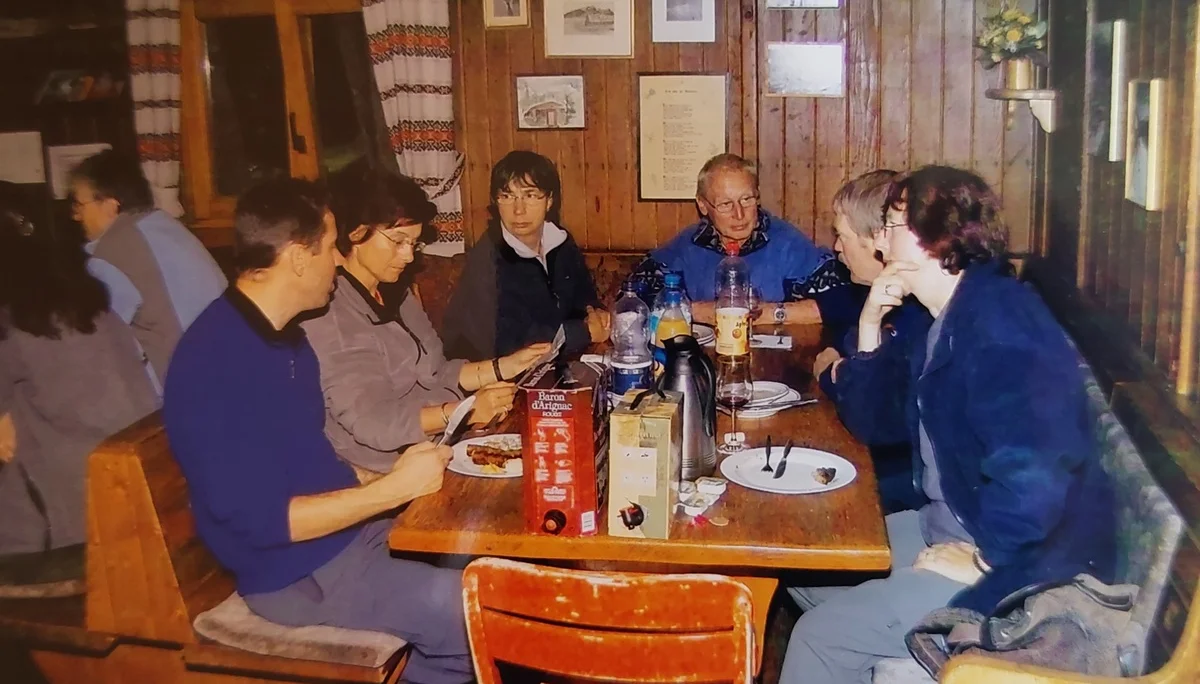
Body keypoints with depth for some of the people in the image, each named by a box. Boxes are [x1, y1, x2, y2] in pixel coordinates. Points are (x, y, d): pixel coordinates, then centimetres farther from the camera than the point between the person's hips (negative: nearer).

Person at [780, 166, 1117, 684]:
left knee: (819, 637, -16)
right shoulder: (942, 324, 9)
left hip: (1025, 565, -10)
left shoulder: (1000, 322, -23)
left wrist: (980, 558, -19)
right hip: (950, 526, 10)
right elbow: (875, 424, 14)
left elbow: (1033, 478, -34)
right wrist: (870, 326, 3)